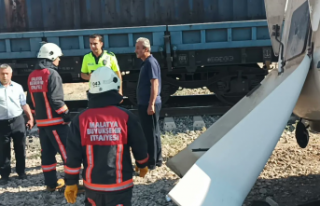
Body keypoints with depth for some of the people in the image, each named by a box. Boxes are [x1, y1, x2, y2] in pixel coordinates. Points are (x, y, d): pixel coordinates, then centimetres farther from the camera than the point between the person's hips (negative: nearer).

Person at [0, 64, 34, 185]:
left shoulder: (18, 87, 5)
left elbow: (24, 104, 11)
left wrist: (30, 118, 7)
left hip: (18, 121, 2)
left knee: (20, 148, 11)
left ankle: (21, 171, 26)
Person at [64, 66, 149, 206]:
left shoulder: (80, 119, -7)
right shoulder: (126, 117, -11)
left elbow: (73, 155, -4)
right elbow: (139, 146, -1)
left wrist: (71, 182, 7)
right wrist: (142, 165, 19)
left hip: (92, 184, 3)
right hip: (120, 184, -2)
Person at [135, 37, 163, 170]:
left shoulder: (151, 62, -15)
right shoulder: (146, 63, 15)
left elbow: (154, 84, -21)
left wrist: (151, 104, -24)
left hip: (149, 104, -10)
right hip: (145, 103, 10)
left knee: (150, 133, -3)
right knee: (153, 132, 15)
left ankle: (151, 162, 6)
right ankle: (157, 159, 24)